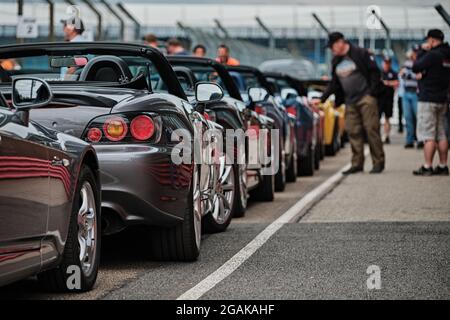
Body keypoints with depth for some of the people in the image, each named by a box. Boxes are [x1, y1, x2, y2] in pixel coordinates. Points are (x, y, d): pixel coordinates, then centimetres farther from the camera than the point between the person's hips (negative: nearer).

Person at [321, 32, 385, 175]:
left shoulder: (360, 54, -5)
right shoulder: (336, 61, 15)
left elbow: (375, 72, -6)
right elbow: (334, 83, 20)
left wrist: (372, 92, -11)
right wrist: (323, 99, 13)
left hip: (366, 98, -6)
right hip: (350, 101, 7)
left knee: (371, 129, -7)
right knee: (353, 132, 2)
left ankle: (378, 162, -2)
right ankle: (357, 164, 7)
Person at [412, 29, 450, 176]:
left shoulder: (433, 55, -17)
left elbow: (416, 68, -13)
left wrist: (422, 51, -3)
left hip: (428, 99, -8)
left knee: (428, 136, -7)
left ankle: (427, 167, -8)